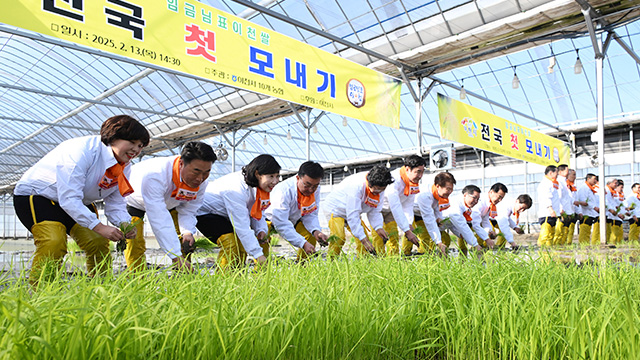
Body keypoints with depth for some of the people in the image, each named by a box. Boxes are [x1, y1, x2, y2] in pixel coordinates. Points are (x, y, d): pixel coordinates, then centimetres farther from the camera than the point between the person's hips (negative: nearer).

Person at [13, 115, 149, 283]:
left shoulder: (124, 167, -7)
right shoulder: (83, 150, -31)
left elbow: (115, 204, -5)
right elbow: (68, 198, -35)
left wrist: (124, 223, -28)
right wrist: (99, 227, -40)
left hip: (79, 201, 7)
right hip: (35, 194, -7)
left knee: (98, 242, -7)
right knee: (54, 242, -28)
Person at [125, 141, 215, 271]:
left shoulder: (201, 182, -28)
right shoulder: (154, 176, -48)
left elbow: (188, 211, -13)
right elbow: (159, 220, -50)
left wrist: (188, 231, -34)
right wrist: (176, 256, -53)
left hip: (168, 203, 5)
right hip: (135, 201, -5)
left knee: (185, 241, -2)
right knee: (135, 244, -17)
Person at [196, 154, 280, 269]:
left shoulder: (261, 185, -12)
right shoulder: (236, 190, -38)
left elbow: (257, 211, 1)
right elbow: (242, 226, -38)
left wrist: (261, 229, -20)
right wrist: (258, 255, -37)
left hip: (225, 215, 9)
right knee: (232, 242, -27)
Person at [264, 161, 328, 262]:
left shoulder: (315, 189, -18)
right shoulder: (284, 191, -39)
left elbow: (310, 215, -11)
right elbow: (281, 224, -40)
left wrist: (316, 231, -33)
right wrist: (303, 243, -47)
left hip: (292, 219, 6)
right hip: (271, 218, -6)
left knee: (311, 236, -9)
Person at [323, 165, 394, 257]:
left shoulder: (379, 188, -14)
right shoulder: (356, 186, -38)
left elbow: (375, 211, -5)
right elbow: (352, 216, -37)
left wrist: (378, 227, -25)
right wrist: (363, 239, -38)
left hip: (353, 212, 8)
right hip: (335, 209, -7)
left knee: (364, 237, -1)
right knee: (338, 237, -25)